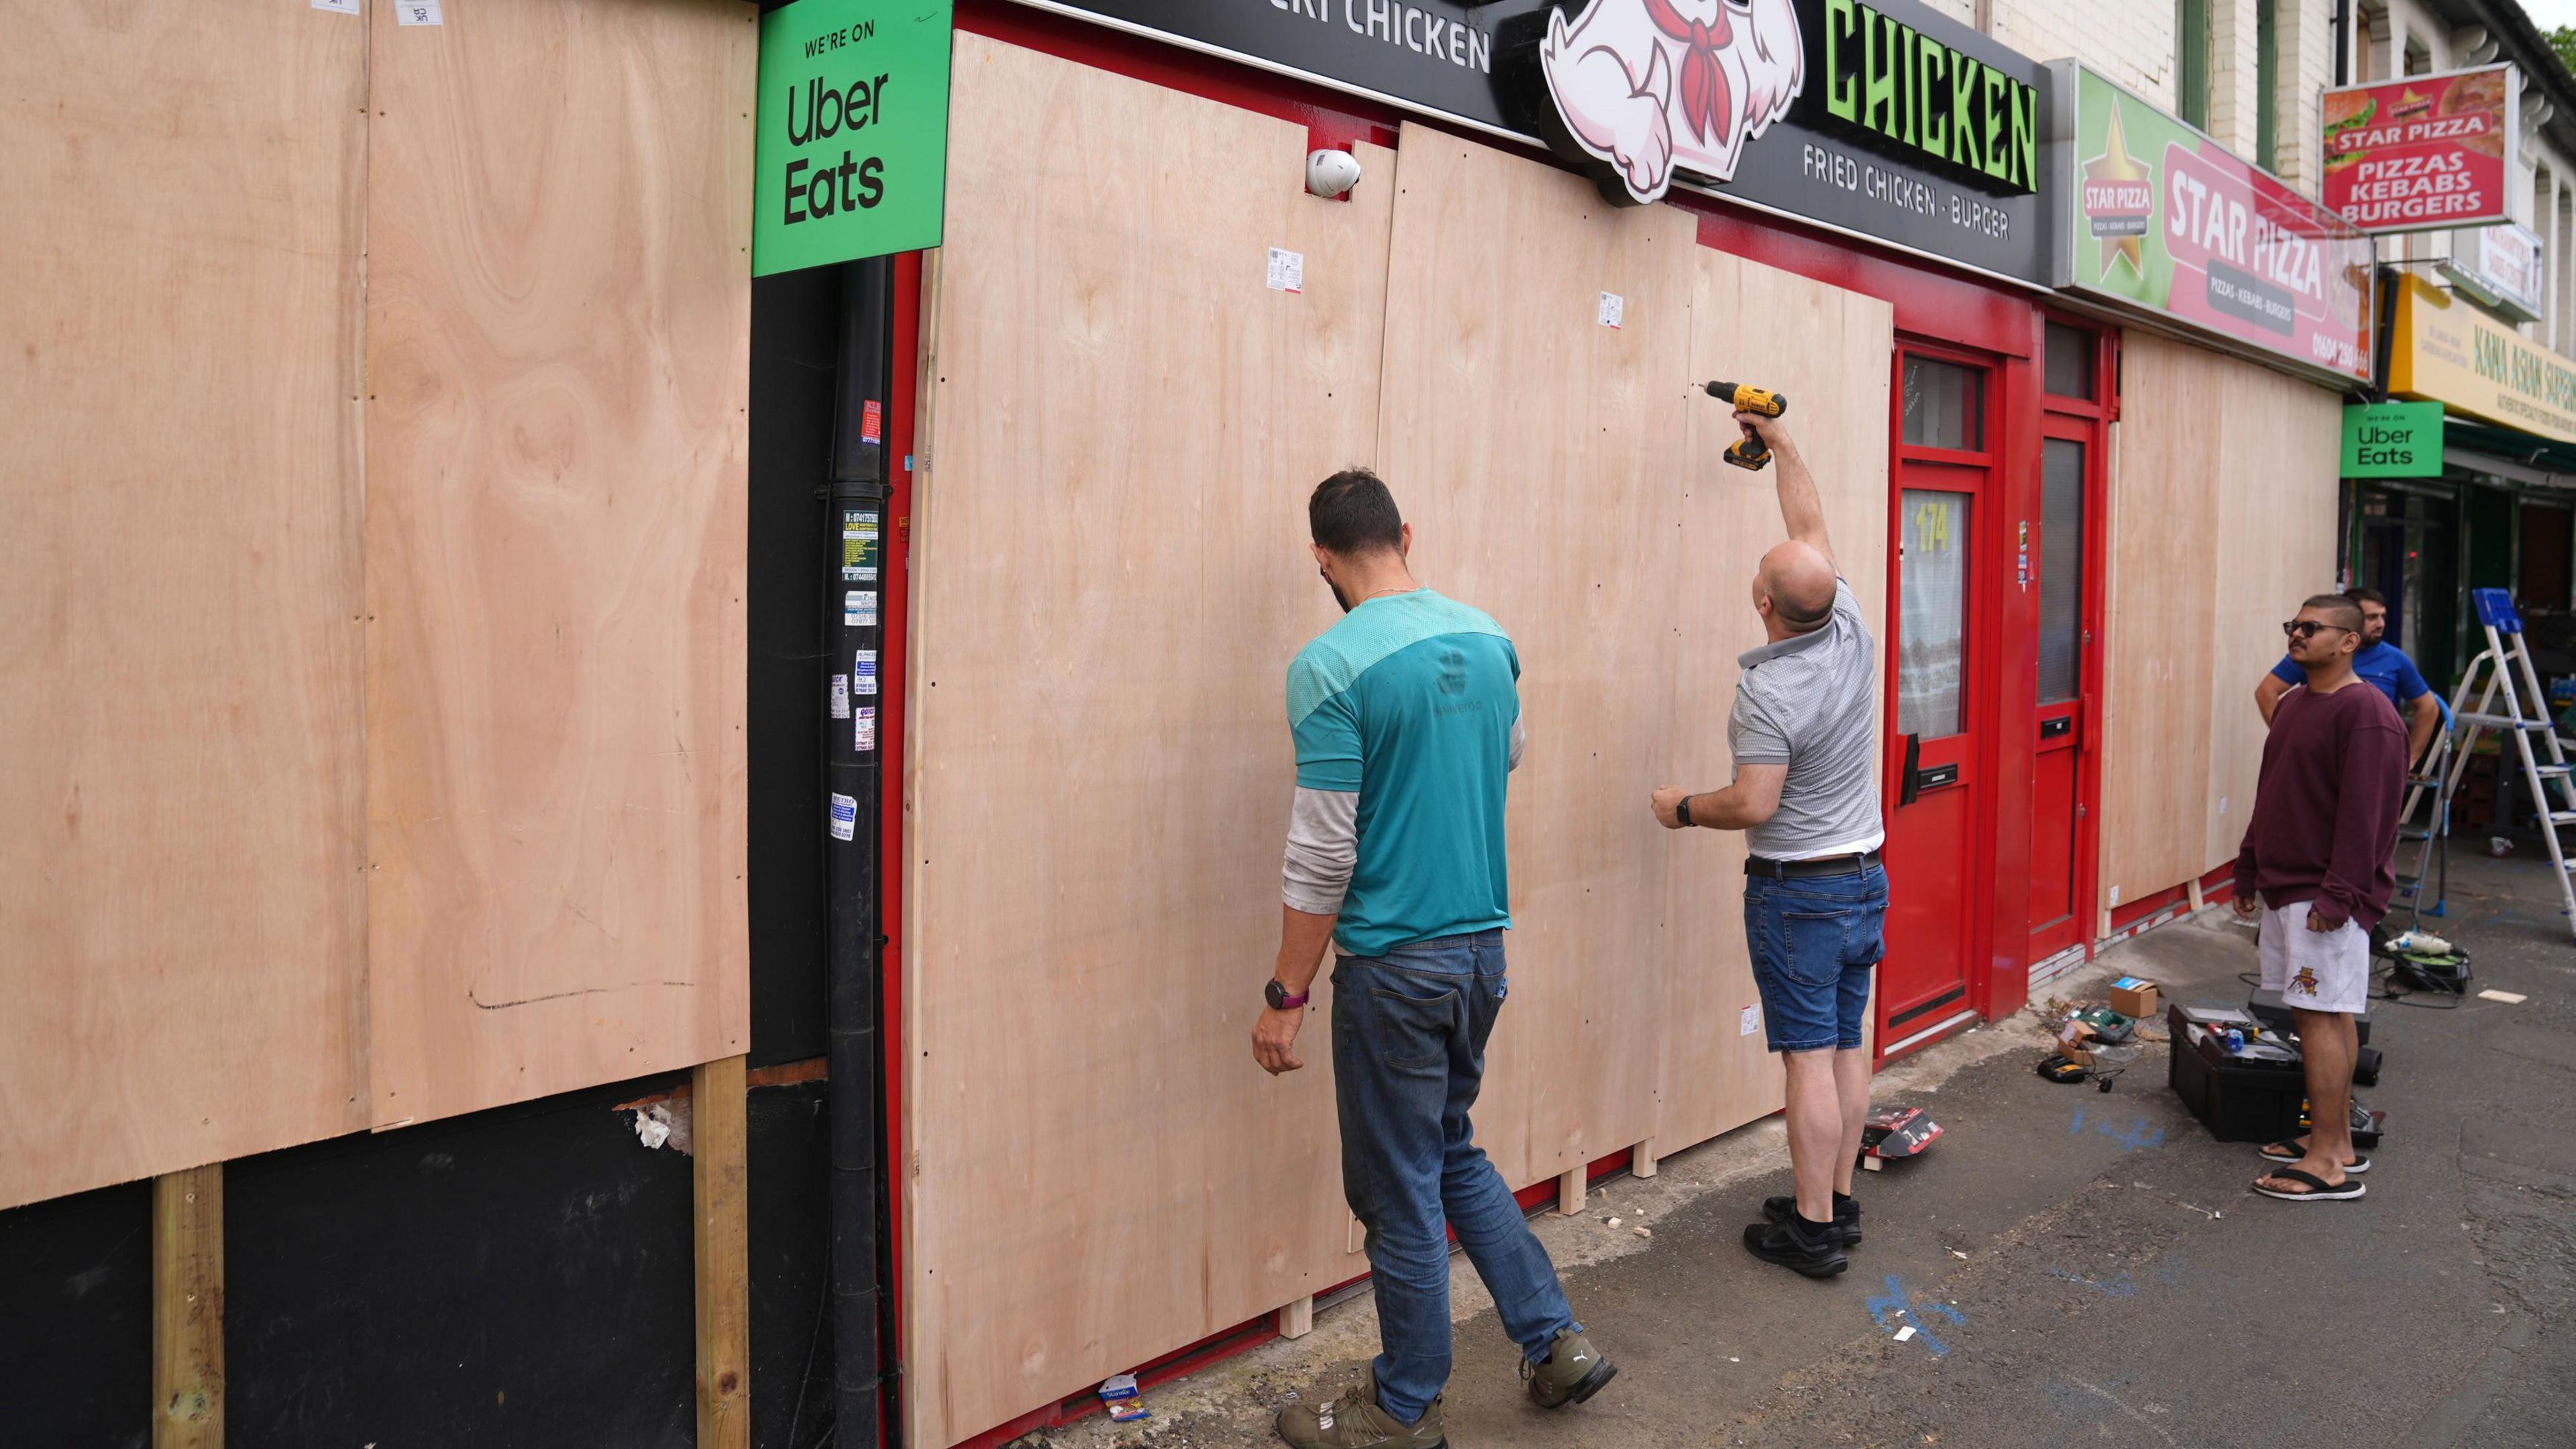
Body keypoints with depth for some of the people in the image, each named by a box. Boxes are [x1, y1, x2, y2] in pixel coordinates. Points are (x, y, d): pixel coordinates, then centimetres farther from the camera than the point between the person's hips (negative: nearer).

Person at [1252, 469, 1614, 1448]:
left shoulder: (1330, 668, -18)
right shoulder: (1488, 638, 2)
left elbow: (1322, 857, -18)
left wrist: (1286, 998, -10)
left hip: (1395, 961, -7)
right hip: (1484, 946, 7)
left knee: (1400, 1192, 8)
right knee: (1454, 1152, 25)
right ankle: (1555, 1341, 28)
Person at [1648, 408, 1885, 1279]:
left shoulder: (1768, 691, -21)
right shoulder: (1852, 635, -2)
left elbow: (1753, 805, -24)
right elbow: (1813, 527, 12)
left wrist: (1683, 808, -5)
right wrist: (1781, 442, 21)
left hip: (1796, 890, -7)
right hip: (1866, 878, 7)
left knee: (1810, 1056, -3)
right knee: (1847, 1044, 13)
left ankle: (1813, 1229, 4)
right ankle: (1837, 1202, 23)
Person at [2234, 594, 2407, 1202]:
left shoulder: (2366, 714, -15)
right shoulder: (2292, 704, 14)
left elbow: (2364, 815, -20)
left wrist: (2337, 896, -22)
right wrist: (2249, 870, 20)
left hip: (2325, 895, -9)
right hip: (2285, 887, 9)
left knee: (2322, 1016, -7)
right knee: (2324, 1015, 14)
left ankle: (2329, 1163, -2)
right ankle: (2336, 1142, 23)